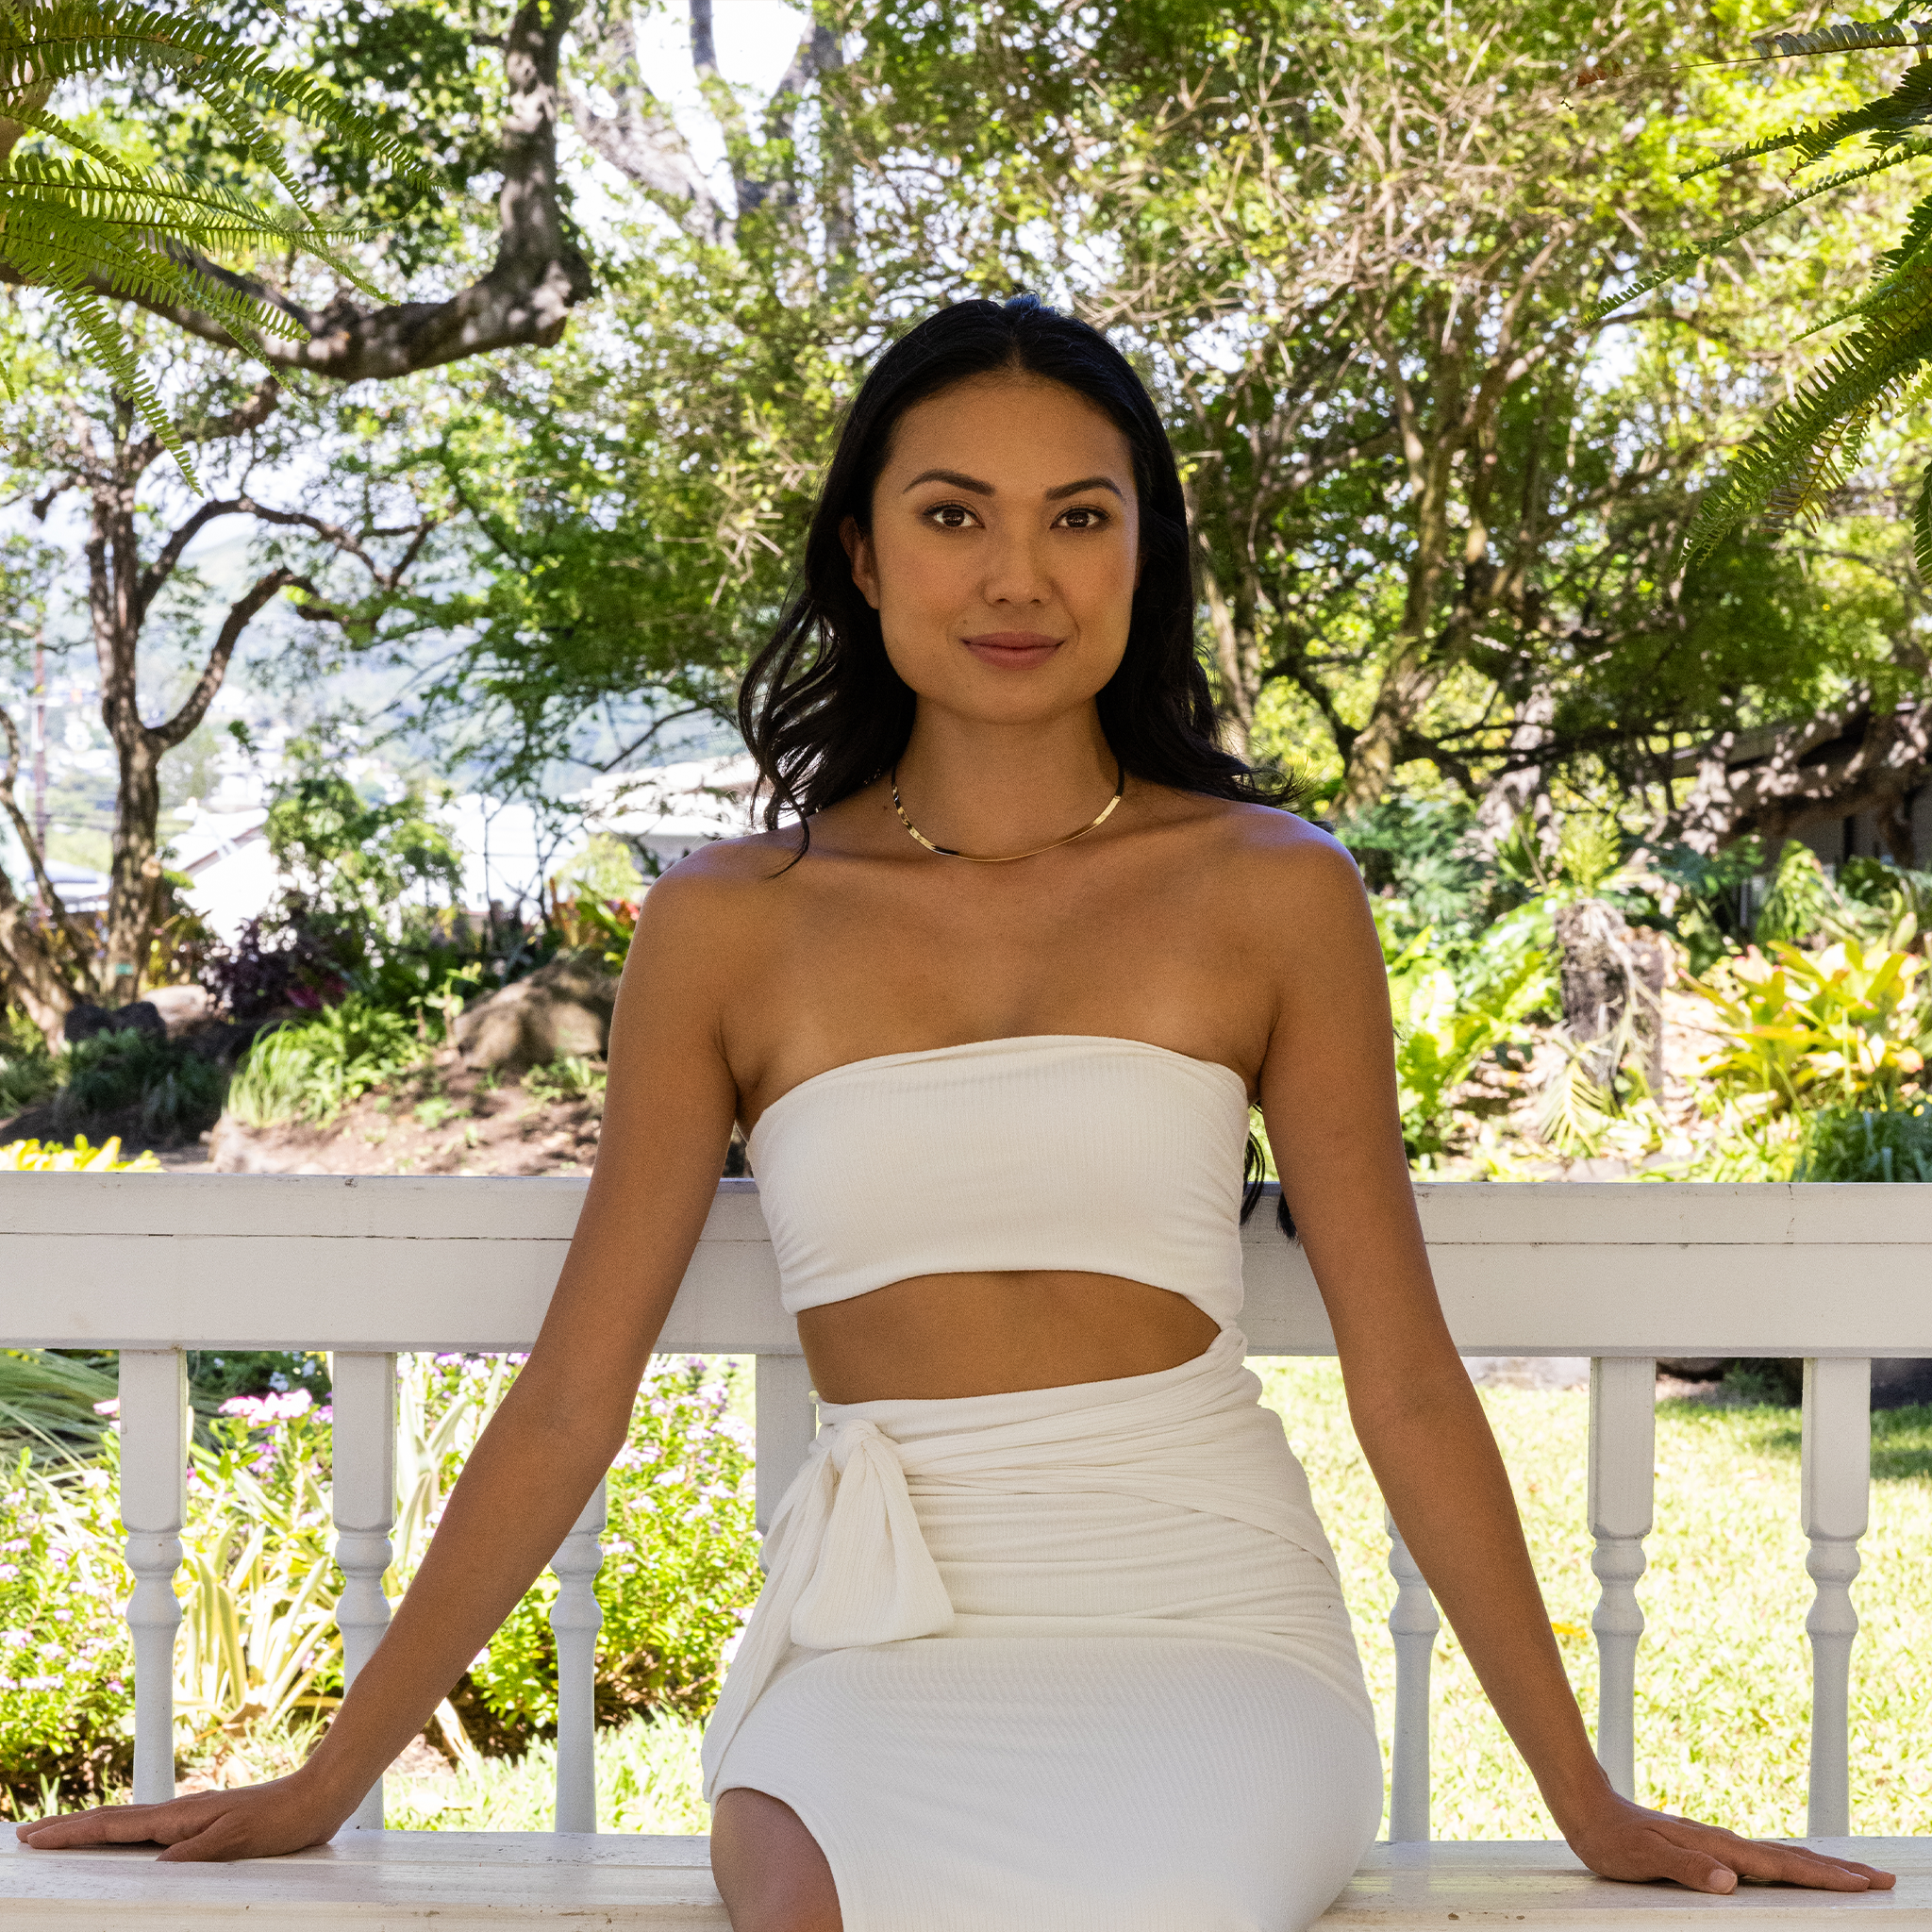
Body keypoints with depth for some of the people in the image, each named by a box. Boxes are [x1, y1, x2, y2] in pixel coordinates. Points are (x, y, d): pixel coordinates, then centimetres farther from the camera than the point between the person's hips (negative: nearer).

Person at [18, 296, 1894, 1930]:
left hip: (1203, 1627, 0)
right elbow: (570, 1395, 10)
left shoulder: (1270, 892, 4)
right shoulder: (731, 924, 7)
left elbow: (1403, 1380, 7)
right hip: (877, 1647, 0)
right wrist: (327, 1781, 10)